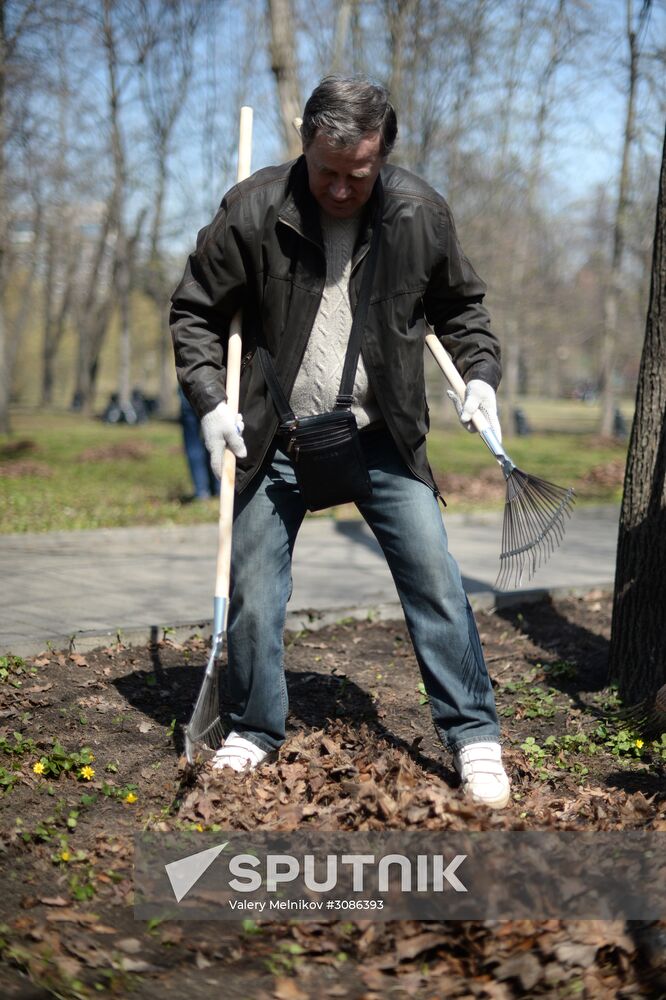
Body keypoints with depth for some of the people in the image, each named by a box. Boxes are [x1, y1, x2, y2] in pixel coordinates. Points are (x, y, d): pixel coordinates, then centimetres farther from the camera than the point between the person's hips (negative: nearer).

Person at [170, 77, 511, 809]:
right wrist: (208, 399, -12)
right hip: (276, 439, 0)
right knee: (253, 589, 6)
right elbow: (194, 311, -1)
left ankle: (473, 736, 9)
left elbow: (460, 304, 10)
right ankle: (254, 729, 27)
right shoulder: (252, 211, -12)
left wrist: (480, 370, -5)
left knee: (435, 578, -4)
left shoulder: (420, 213, -6)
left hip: (384, 437, 1)